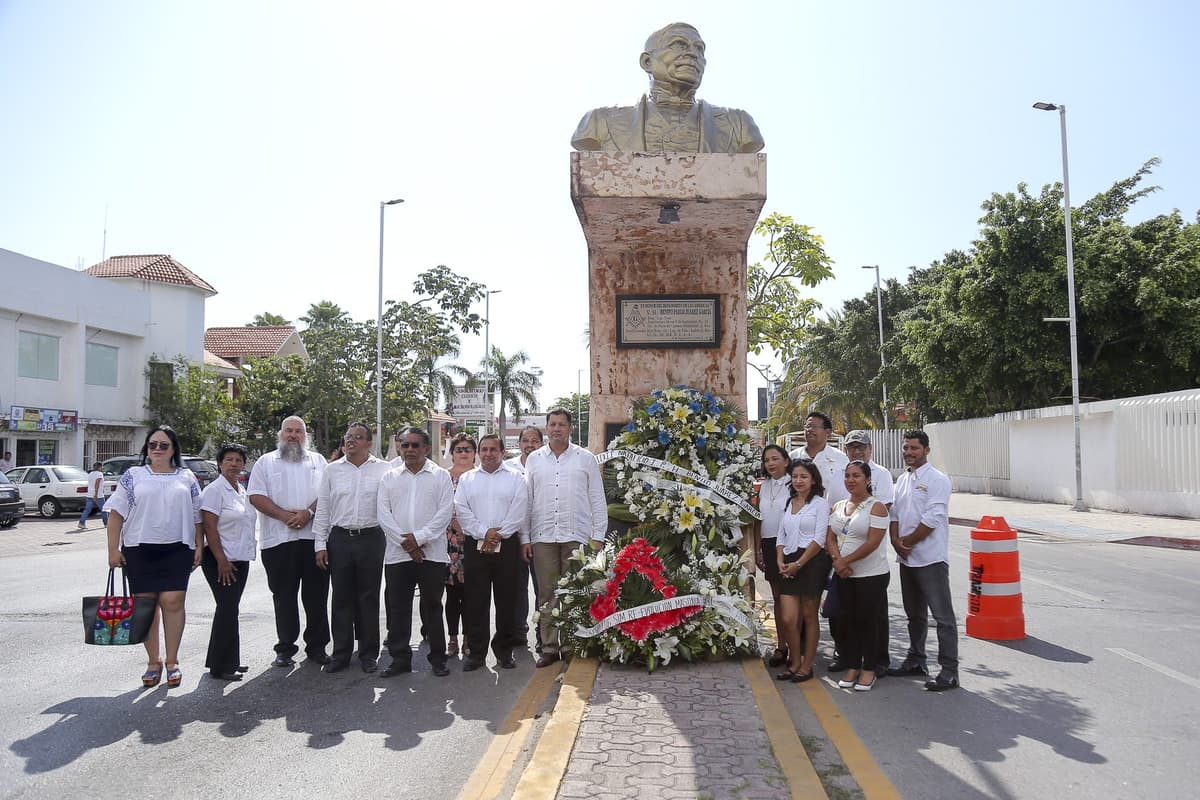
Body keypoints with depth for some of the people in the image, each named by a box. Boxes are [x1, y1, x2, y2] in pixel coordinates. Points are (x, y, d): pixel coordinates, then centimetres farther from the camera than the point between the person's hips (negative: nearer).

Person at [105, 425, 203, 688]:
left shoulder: (187, 478, 11)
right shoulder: (133, 476, 8)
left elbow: (197, 515, 12)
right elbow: (116, 514, 5)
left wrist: (199, 546, 4)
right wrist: (113, 549, -3)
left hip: (177, 549, 0)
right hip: (140, 550, 0)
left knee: (173, 601, -7)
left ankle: (172, 661, 5)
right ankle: (153, 662, 15)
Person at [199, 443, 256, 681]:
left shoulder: (242, 491, 15)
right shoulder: (215, 490, -10)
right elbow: (209, 527, -16)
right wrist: (221, 560, -19)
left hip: (240, 560, 8)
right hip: (222, 561, -8)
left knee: (229, 610, 13)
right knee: (227, 610, -7)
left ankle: (228, 661, 20)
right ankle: (220, 667, 1)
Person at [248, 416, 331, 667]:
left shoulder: (318, 461, 13)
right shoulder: (266, 462, 10)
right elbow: (256, 496, 0)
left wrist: (308, 512, -13)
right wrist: (284, 516, -12)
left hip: (314, 537, 1)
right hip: (279, 540, -1)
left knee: (316, 595, 4)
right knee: (284, 596, 4)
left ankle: (317, 646, 14)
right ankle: (285, 648, 14)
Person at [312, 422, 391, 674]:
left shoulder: (383, 469, 2)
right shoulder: (332, 470, 8)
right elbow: (322, 509, 8)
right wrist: (320, 544, 3)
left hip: (371, 538, -2)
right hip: (340, 538, 2)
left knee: (369, 598, 6)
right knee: (341, 598, 7)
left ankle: (369, 653, 17)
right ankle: (341, 653, 18)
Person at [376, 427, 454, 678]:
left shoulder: (441, 476, 4)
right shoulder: (389, 477, 11)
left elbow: (445, 513, -5)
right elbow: (383, 513, 2)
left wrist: (419, 538, -13)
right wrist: (405, 541, -10)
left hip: (432, 553, -2)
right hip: (397, 554, 2)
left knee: (432, 607, 5)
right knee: (398, 609, 7)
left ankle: (438, 657, 16)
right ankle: (400, 658, 18)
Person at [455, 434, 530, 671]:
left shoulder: (515, 478, 7)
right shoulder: (466, 479, 12)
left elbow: (519, 510, -3)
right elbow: (461, 510, 1)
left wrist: (498, 534, -12)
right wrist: (484, 532, -11)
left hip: (507, 545, -1)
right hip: (475, 545, 1)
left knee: (506, 599, 3)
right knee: (476, 600, 2)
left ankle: (504, 650, 15)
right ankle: (475, 652, 10)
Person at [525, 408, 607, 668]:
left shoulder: (586, 459, 6)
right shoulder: (534, 459, 10)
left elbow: (597, 500, 5)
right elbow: (527, 499, 10)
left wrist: (598, 536, -1)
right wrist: (525, 537, 4)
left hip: (577, 536, -1)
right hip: (543, 537, 2)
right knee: (547, 594, 5)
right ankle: (549, 648, 13)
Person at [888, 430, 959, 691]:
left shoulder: (937, 480, -11)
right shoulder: (902, 479, 12)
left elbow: (932, 520, -17)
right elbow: (894, 513, 12)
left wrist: (906, 542, -10)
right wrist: (896, 541, -4)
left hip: (931, 559, -8)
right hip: (907, 559, 8)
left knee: (943, 616, -4)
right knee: (914, 613, 19)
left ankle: (949, 671, 1)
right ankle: (916, 660, 32)